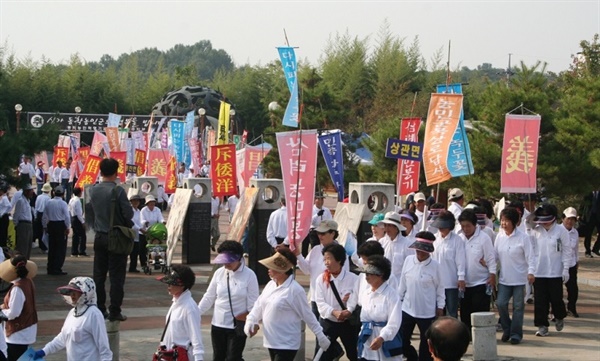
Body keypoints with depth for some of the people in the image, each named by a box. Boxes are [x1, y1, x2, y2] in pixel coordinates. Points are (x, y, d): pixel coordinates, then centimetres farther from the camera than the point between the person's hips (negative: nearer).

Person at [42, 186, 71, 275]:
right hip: (61, 225, -5)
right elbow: (67, 216, -17)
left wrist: (45, 227, 21)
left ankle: (50, 268, 17)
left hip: (51, 225, 5)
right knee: (61, 248, 0)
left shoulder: (49, 202, 6)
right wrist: (67, 228, -9)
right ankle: (57, 269, -3)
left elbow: (45, 216, 11)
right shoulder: (63, 203, -10)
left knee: (51, 248, 13)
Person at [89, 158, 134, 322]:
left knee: (99, 274, 11)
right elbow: (128, 213, -15)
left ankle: (99, 309, 14)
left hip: (99, 237, 5)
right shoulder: (117, 191, -16)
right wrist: (128, 224, 4)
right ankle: (114, 312, 0)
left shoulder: (93, 190, 1)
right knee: (116, 276, 0)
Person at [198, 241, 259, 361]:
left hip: (237, 326, -4)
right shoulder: (219, 273, -1)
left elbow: (253, 304, -10)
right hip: (218, 324, 4)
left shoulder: (249, 275, -12)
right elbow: (208, 298, 6)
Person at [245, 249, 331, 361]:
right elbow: (259, 305, 11)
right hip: (271, 342, 8)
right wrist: (250, 321, -6)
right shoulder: (271, 285, 5)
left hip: (286, 344, -8)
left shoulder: (295, 290, -17)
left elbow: (307, 315, -12)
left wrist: (321, 336, -8)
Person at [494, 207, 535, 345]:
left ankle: (516, 333, 13)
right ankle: (507, 329, 17)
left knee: (518, 306, 3)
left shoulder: (523, 237, -9)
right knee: (500, 303, -4)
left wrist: (530, 272, -21)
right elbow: (495, 255, 8)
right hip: (504, 278, 4)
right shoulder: (499, 236, 4)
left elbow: (530, 257, -10)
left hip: (520, 278, -4)